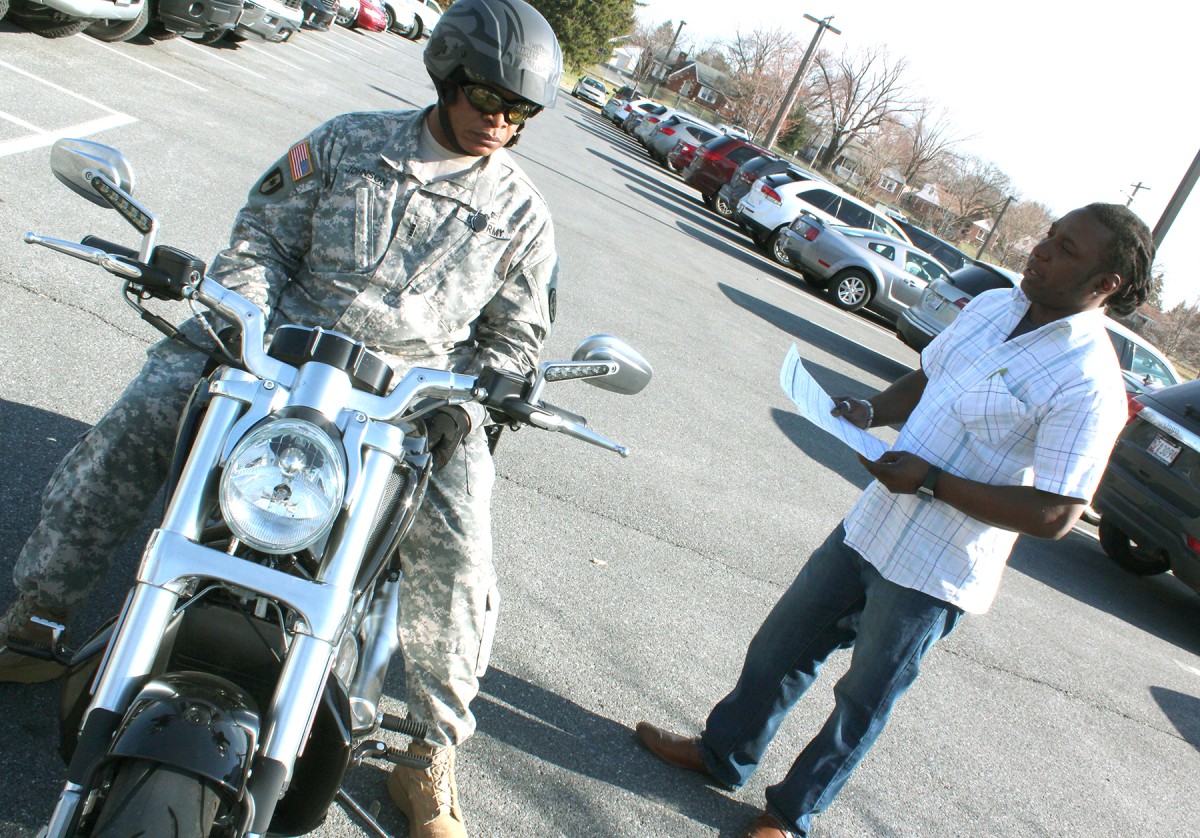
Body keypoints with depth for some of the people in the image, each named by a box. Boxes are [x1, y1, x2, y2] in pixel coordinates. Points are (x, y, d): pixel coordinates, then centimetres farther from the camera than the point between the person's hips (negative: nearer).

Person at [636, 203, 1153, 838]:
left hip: (933, 576, -7)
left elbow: (1055, 515, -24)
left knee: (864, 702, 14)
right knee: (782, 645, 19)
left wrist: (930, 481, -24)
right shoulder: (991, 307, 2)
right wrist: (871, 411, -3)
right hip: (871, 526, 7)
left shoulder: (1089, 385, -22)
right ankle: (722, 754, 41)